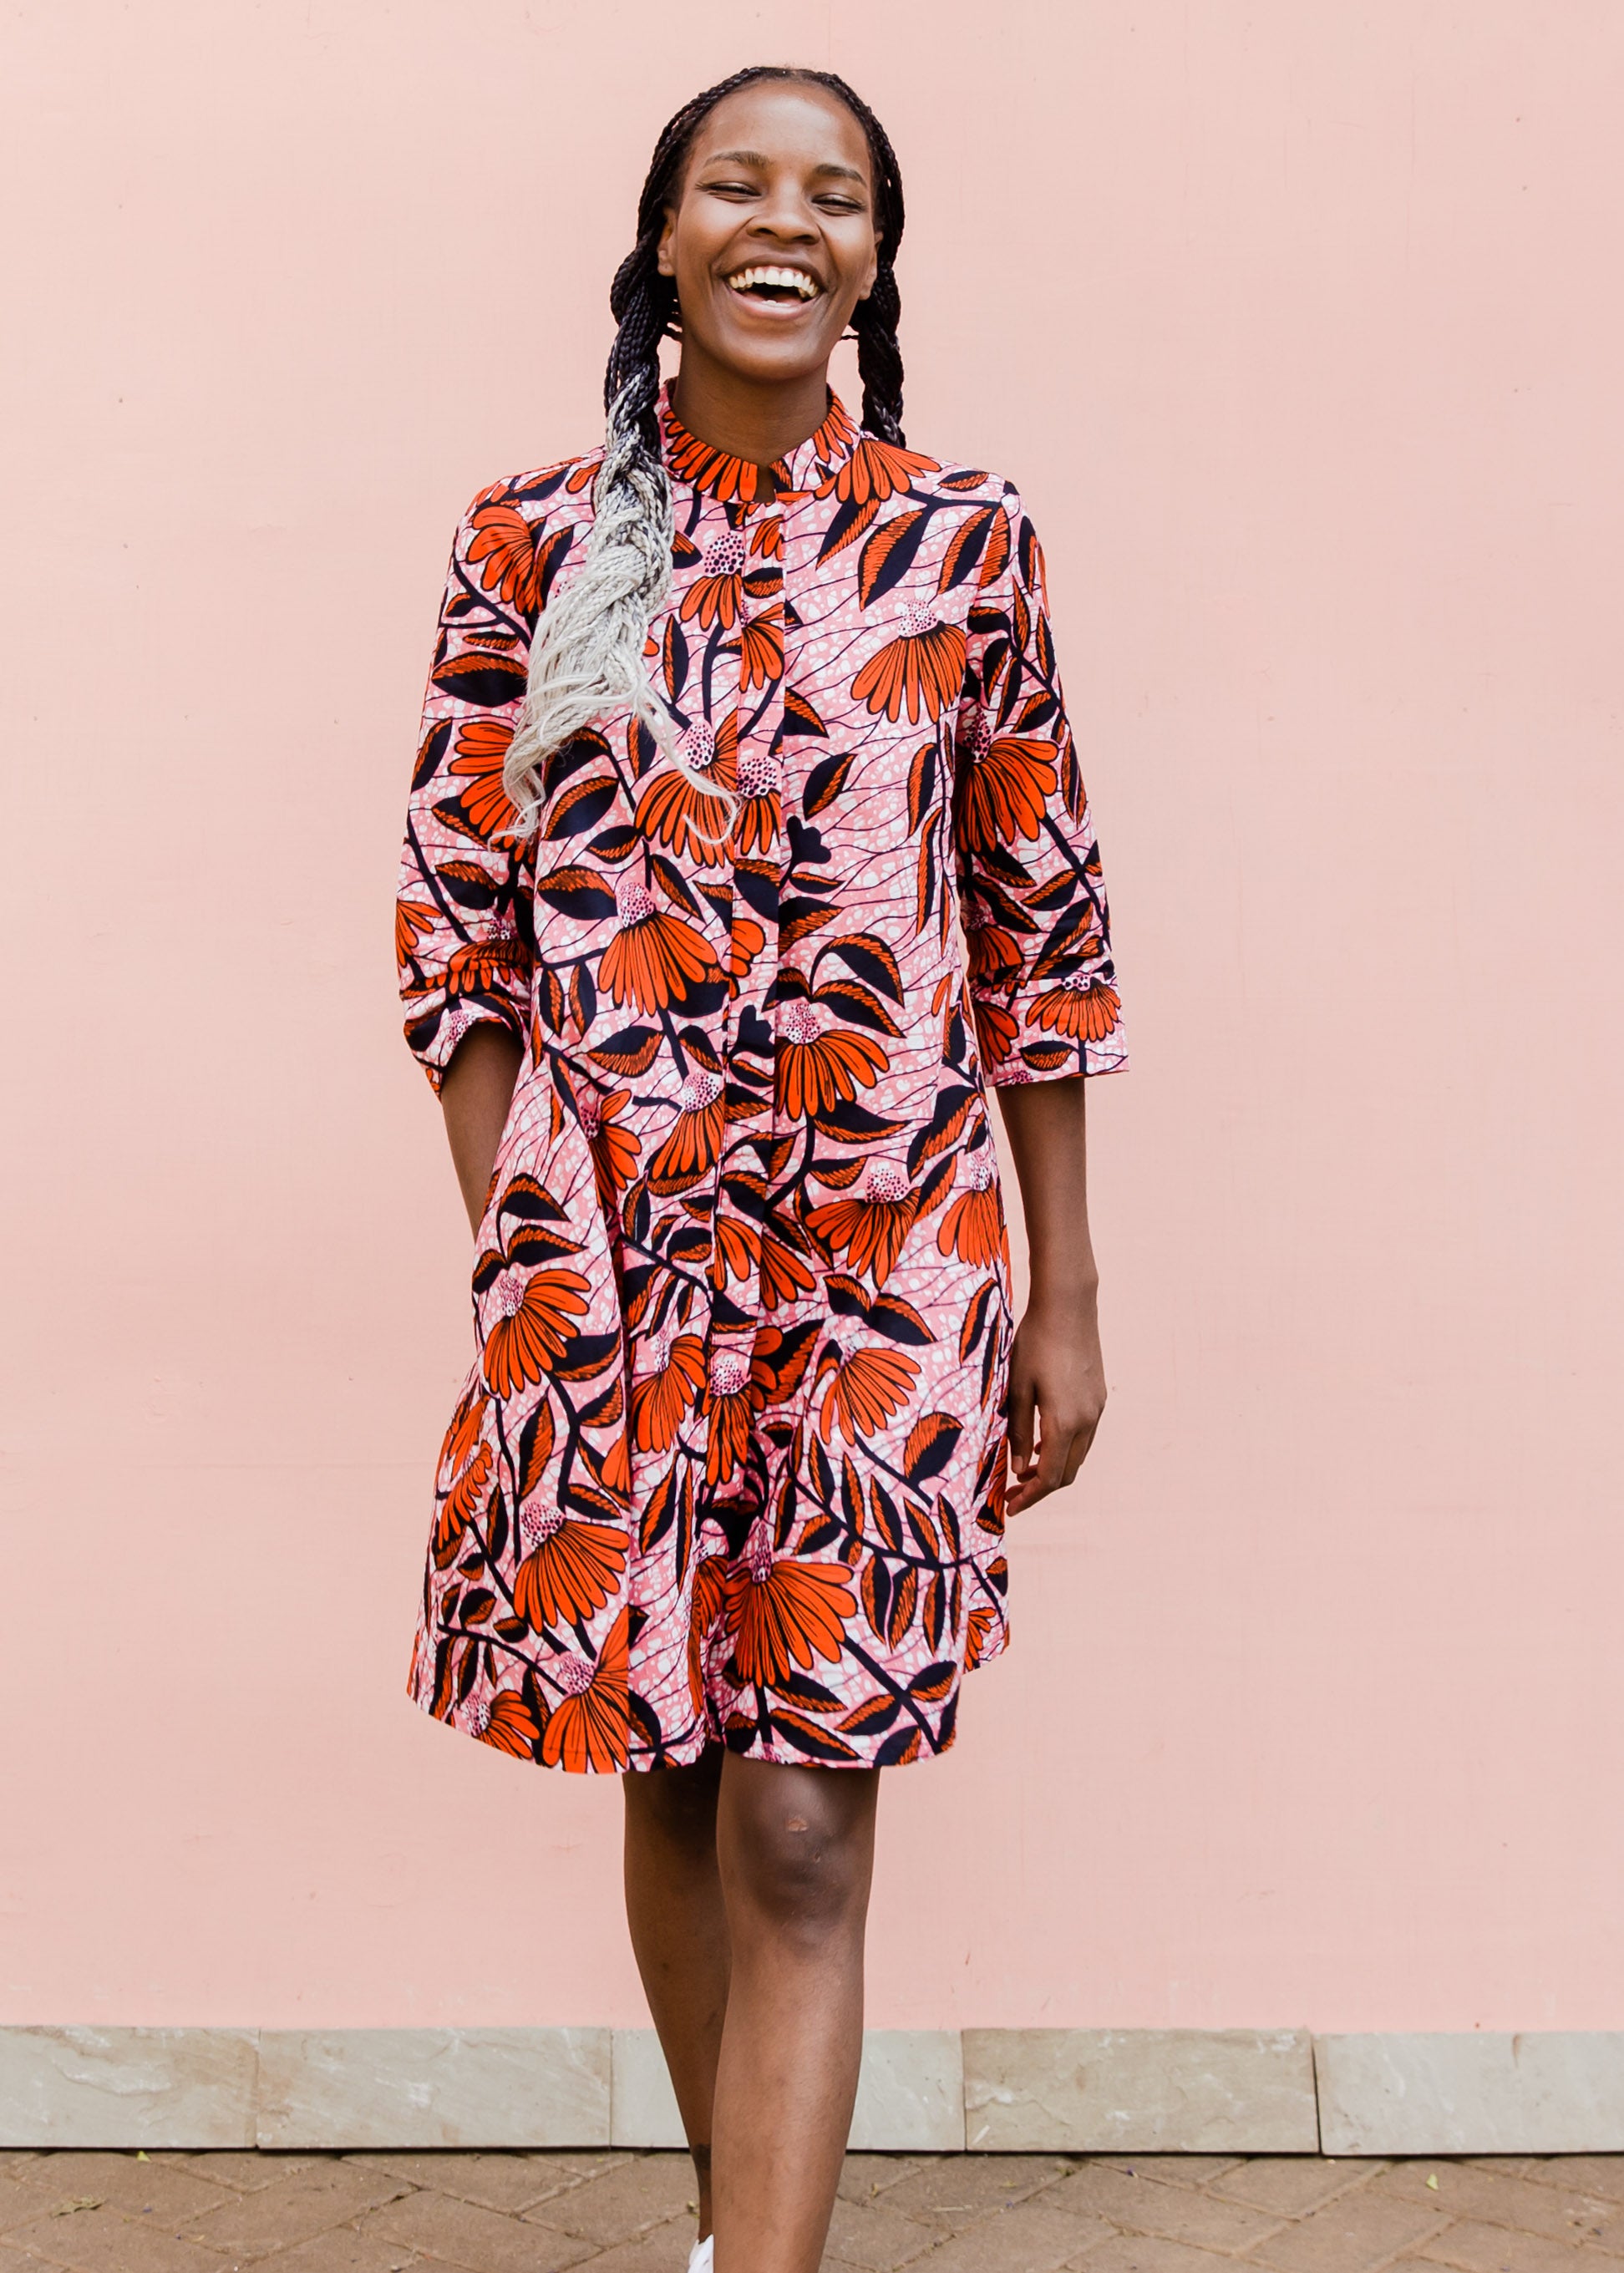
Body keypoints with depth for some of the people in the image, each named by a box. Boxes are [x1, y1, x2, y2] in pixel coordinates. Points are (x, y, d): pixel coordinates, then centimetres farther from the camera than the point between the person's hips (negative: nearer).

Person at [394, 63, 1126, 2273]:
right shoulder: (532, 546, 4)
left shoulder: (962, 541, 3)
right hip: (608, 1250, 2)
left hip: (891, 1254, -1)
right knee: (671, 1784, 14)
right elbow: (459, 923, 5)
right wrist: (508, 1264, -1)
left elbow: (1043, 928, 4)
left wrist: (1066, 1298, 4)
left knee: (801, 1832, -6)